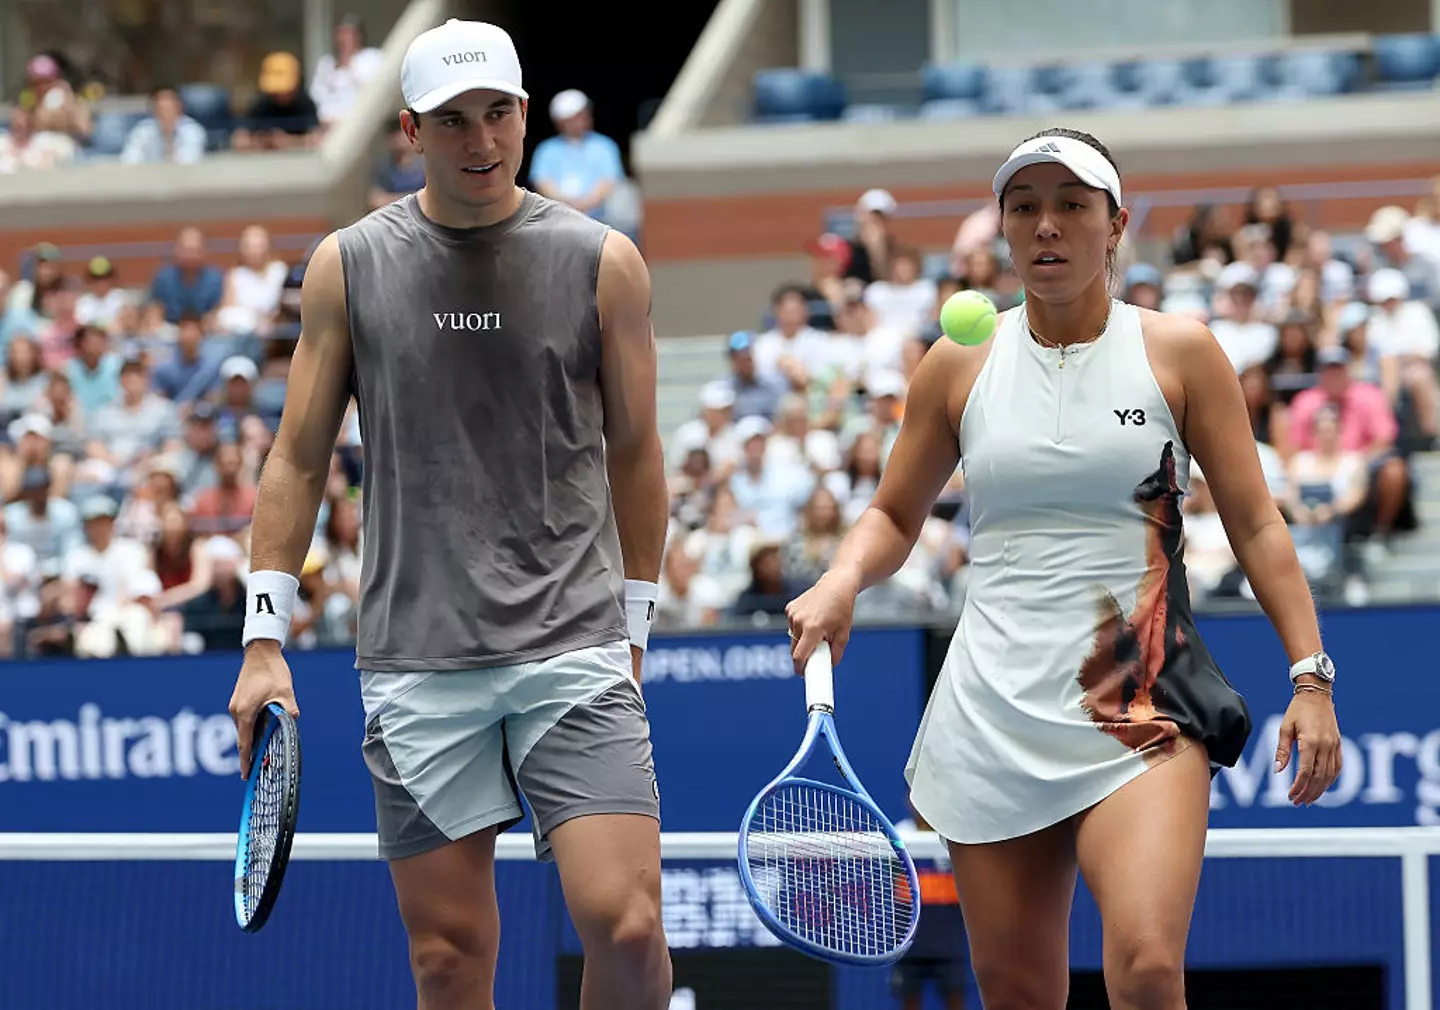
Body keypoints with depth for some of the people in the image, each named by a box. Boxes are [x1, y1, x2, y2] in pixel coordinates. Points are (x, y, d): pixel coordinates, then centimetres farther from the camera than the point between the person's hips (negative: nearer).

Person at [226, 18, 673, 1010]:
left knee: (626, 927, -13)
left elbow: (634, 454, 12)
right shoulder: (347, 267, 6)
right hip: (417, 660, 1)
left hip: (574, 650, -1)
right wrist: (264, 641, 5)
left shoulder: (603, 263, 4)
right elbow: (298, 461, 10)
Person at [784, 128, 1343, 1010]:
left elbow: (1256, 524, 4)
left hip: (1143, 709, -3)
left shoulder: (1180, 354, 3)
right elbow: (895, 516, 20)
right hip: (994, 716, 3)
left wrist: (1311, 674, -6)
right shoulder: (959, 365, 9)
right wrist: (843, 581, -2)